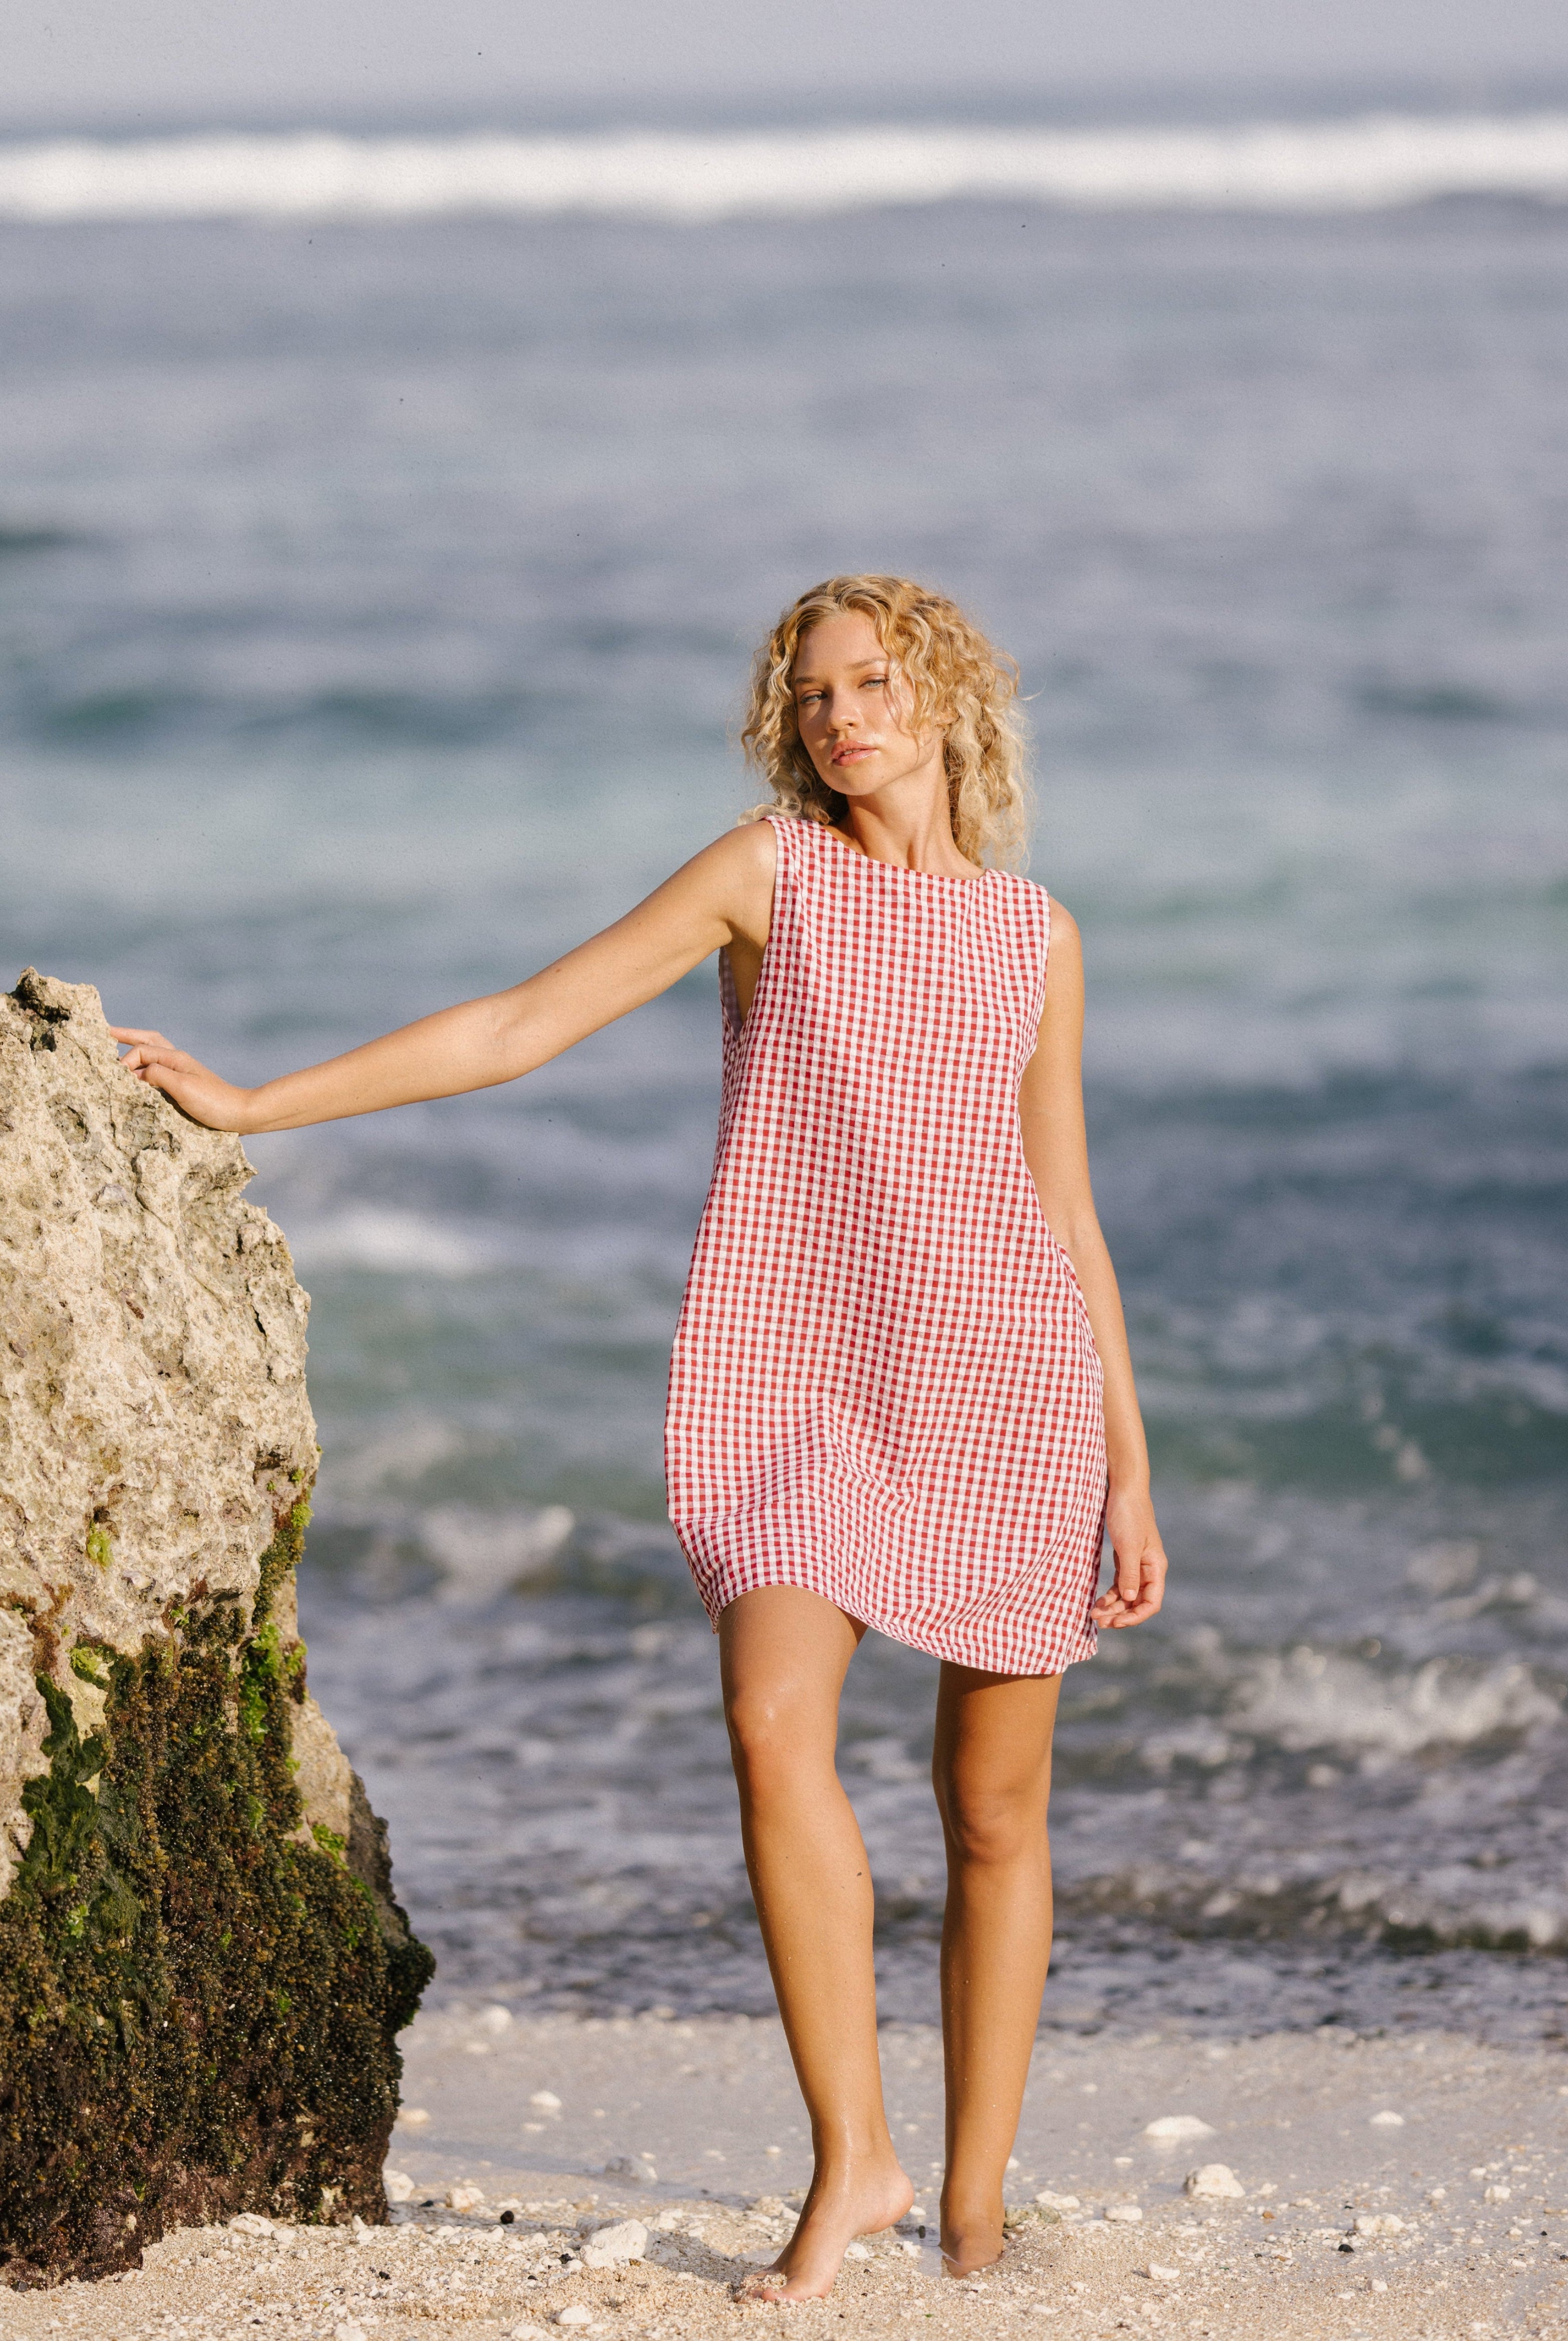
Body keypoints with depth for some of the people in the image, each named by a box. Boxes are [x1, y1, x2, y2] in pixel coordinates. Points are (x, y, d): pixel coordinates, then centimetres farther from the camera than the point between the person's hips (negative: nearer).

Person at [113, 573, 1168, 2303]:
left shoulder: (1036, 937, 10)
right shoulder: (773, 873, 4)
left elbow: (1067, 1215, 14)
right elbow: (520, 1025, 3)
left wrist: (1132, 1464, 9)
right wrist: (252, 1106, -1)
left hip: (1009, 1380, 2)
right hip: (801, 1375, -2)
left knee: (994, 1805, 3)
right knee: (773, 1716, -24)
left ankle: (974, 2204, 14)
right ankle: (849, 2156, -17)